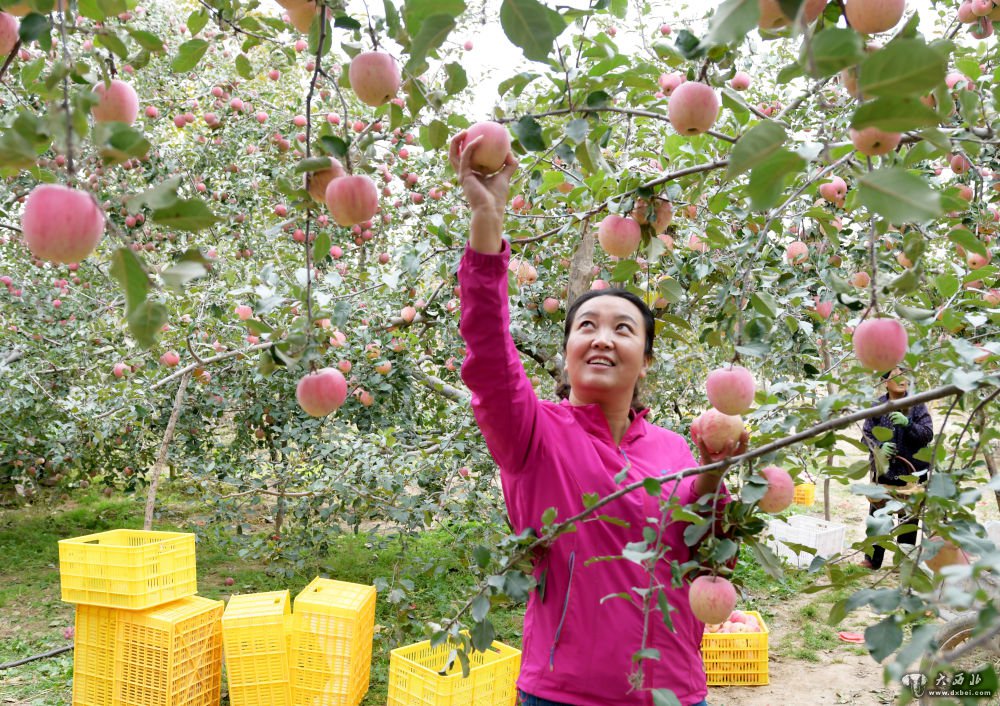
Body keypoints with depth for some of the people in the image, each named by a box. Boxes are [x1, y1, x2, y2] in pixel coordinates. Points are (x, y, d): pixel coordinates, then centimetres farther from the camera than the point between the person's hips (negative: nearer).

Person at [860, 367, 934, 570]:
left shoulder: (917, 405, -3)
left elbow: (928, 434, -9)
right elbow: (866, 435, 1)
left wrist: (907, 424, -26)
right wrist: (879, 447, -19)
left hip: (912, 469, 0)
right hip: (883, 469, 1)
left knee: (909, 516, 9)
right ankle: (873, 559, 18)